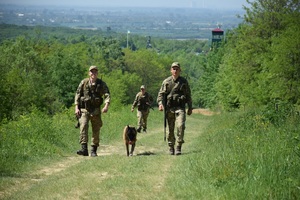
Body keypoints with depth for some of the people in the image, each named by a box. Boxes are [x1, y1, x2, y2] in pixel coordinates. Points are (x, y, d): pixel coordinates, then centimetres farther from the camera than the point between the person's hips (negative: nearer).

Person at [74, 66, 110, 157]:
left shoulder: (101, 84, 3)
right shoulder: (84, 82, 3)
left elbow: (107, 95, -7)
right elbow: (77, 94, 6)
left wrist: (106, 105, -25)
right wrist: (76, 108, -4)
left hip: (96, 110, 1)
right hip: (84, 109, -1)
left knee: (96, 130, 3)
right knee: (83, 126, -19)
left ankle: (93, 150, 13)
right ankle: (84, 149, -26)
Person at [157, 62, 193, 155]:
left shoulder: (184, 81, 8)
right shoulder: (166, 82, 6)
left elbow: (188, 95, 15)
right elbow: (161, 94, 5)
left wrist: (190, 107, 15)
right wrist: (160, 103, -13)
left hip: (180, 107, -1)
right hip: (169, 108, 1)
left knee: (181, 126, -19)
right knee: (170, 129, 4)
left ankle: (179, 147, -13)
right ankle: (171, 147, 18)